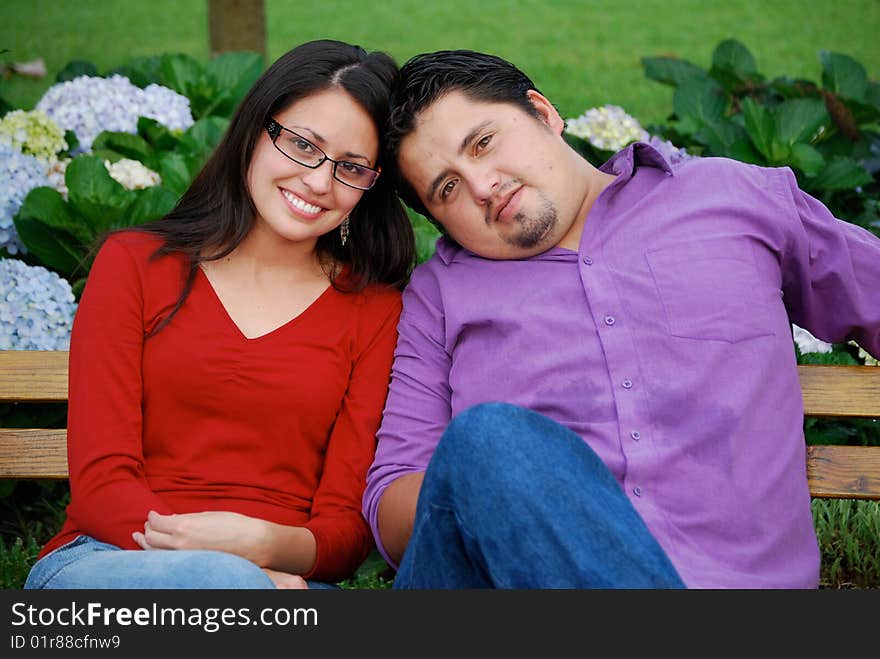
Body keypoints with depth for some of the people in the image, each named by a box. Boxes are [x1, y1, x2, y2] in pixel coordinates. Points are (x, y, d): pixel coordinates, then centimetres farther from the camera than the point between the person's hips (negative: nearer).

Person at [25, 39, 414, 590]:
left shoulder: (377, 311, 12)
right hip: (110, 560, -1)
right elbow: (101, 481, -1)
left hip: (283, 573, 2)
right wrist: (220, 570, -18)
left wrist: (266, 545, -19)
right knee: (220, 583, -36)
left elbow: (347, 524, 5)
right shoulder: (135, 263, 10)